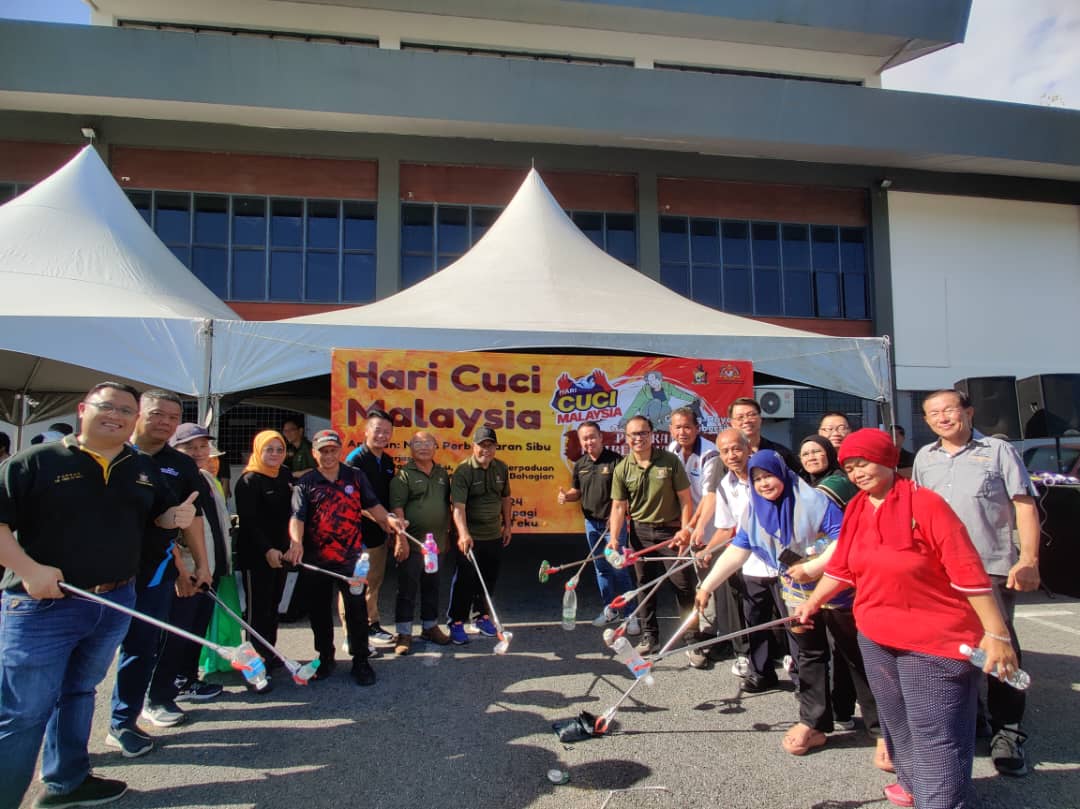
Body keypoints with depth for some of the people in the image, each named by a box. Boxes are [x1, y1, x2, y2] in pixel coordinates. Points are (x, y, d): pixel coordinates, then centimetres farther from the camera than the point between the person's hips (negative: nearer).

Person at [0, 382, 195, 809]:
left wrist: (178, 515, -5)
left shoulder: (144, 468, 8)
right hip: (43, 603, -6)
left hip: (115, 603, 6)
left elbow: (160, 513, 18)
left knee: (78, 693, 21)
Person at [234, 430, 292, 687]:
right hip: (256, 555, -6)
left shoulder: (286, 478, 10)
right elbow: (248, 521, -16)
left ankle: (270, 654, 25)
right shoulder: (249, 481, -9)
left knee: (273, 605, 14)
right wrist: (267, 549, -22)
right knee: (258, 608, -2)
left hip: (280, 553, 6)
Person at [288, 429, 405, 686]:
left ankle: (360, 661, 13)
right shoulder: (305, 483, 0)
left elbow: (372, 505, 7)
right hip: (317, 559, 1)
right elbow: (297, 517, -13)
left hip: (351, 556, 0)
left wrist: (388, 518, -13)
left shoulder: (355, 476, 6)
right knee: (319, 611, 13)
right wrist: (296, 542, -31)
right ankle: (325, 659, 32)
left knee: (357, 609, -1)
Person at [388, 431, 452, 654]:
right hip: (411, 543, -6)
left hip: (436, 542, 6)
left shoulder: (442, 474, 11)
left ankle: (430, 627, 31)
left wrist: (446, 535, 17)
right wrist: (401, 538, -20)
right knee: (407, 589, 2)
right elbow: (397, 508, -14)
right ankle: (403, 634, 13)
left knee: (432, 587, 17)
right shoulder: (403, 475, -7)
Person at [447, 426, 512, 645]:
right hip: (470, 537, -6)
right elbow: (458, 506, -26)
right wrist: (463, 534, -37)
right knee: (465, 580, -1)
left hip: (494, 535, 6)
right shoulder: (463, 471, -16)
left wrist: (507, 524, 15)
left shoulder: (501, 468, 3)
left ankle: (482, 617, 33)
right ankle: (457, 623, 14)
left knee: (489, 579, 15)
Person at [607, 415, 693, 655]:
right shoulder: (622, 469, -2)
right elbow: (619, 506, -2)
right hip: (640, 531, 2)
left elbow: (685, 499, -5)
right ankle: (650, 635, 24)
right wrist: (614, 537, -12)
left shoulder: (670, 461, -9)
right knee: (645, 583, 11)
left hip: (670, 529, -2)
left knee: (683, 583, 0)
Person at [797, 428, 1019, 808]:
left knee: (936, 734, -3)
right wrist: (811, 603, 10)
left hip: (934, 639, -7)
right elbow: (842, 568, 12)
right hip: (875, 636, 7)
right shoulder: (856, 510, 3)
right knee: (896, 720, 21)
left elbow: (968, 573, -17)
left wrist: (996, 634, -17)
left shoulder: (925, 503, -17)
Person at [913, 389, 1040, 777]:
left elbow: (1025, 506, -3)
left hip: (992, 567, -4)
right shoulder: (924, 458, 12)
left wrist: (1028, 559, -12)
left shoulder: (998, 450, 0)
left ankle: (1007, 733, 13)